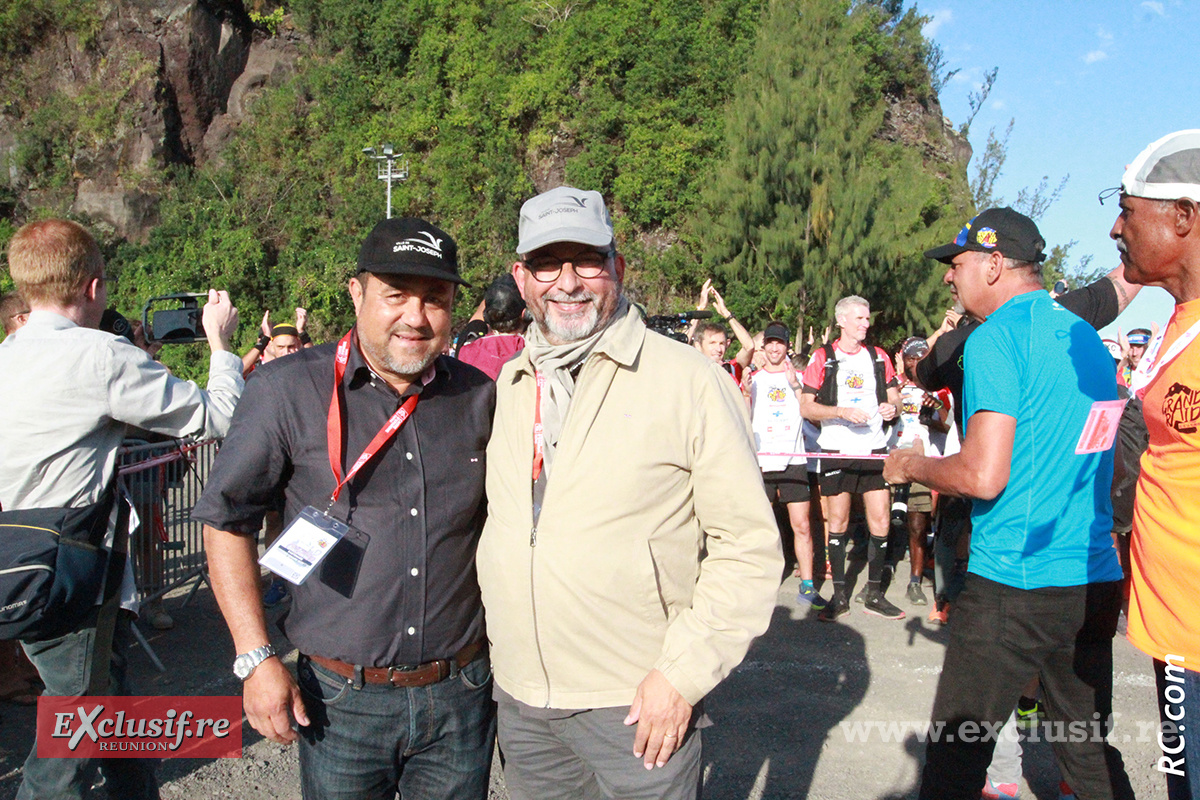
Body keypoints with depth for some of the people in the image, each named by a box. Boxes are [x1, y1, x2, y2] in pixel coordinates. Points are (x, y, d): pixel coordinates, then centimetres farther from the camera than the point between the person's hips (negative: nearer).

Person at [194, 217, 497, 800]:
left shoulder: (480, 397, 0)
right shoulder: (288, 390, -9)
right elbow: (225, 518, -2)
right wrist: (255, 659, -7)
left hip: (460, 698, 2)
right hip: (341, 701, -2)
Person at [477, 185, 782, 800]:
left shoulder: (690, 381, -12)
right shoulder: (506, 386, 5)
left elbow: (749, 548, -11)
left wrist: (682, 673, -15)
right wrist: (493, 640, 10)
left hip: (638, 705, -4)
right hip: (518, 698, 5)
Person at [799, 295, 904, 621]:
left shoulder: (878, 356, 12)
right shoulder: (823, 358, 2)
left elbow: (894, 397, 16)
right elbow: (806, 407, -2)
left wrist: (892, 407, -7)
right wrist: (843, 412, -16)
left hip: (874, 449, 3)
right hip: (837, 450, -3)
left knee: (881, 522, 1)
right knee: (837, 523, 3)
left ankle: (874, 594, 15)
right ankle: (839, 595, 14)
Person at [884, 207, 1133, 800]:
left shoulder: (994, 339, -13)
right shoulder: (1086, 336, 13)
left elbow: (984, 477, -21)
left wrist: (912, 466, -2)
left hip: (1013, 583, -8)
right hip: (1095, 580, 8)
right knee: (1088, 749, 19)